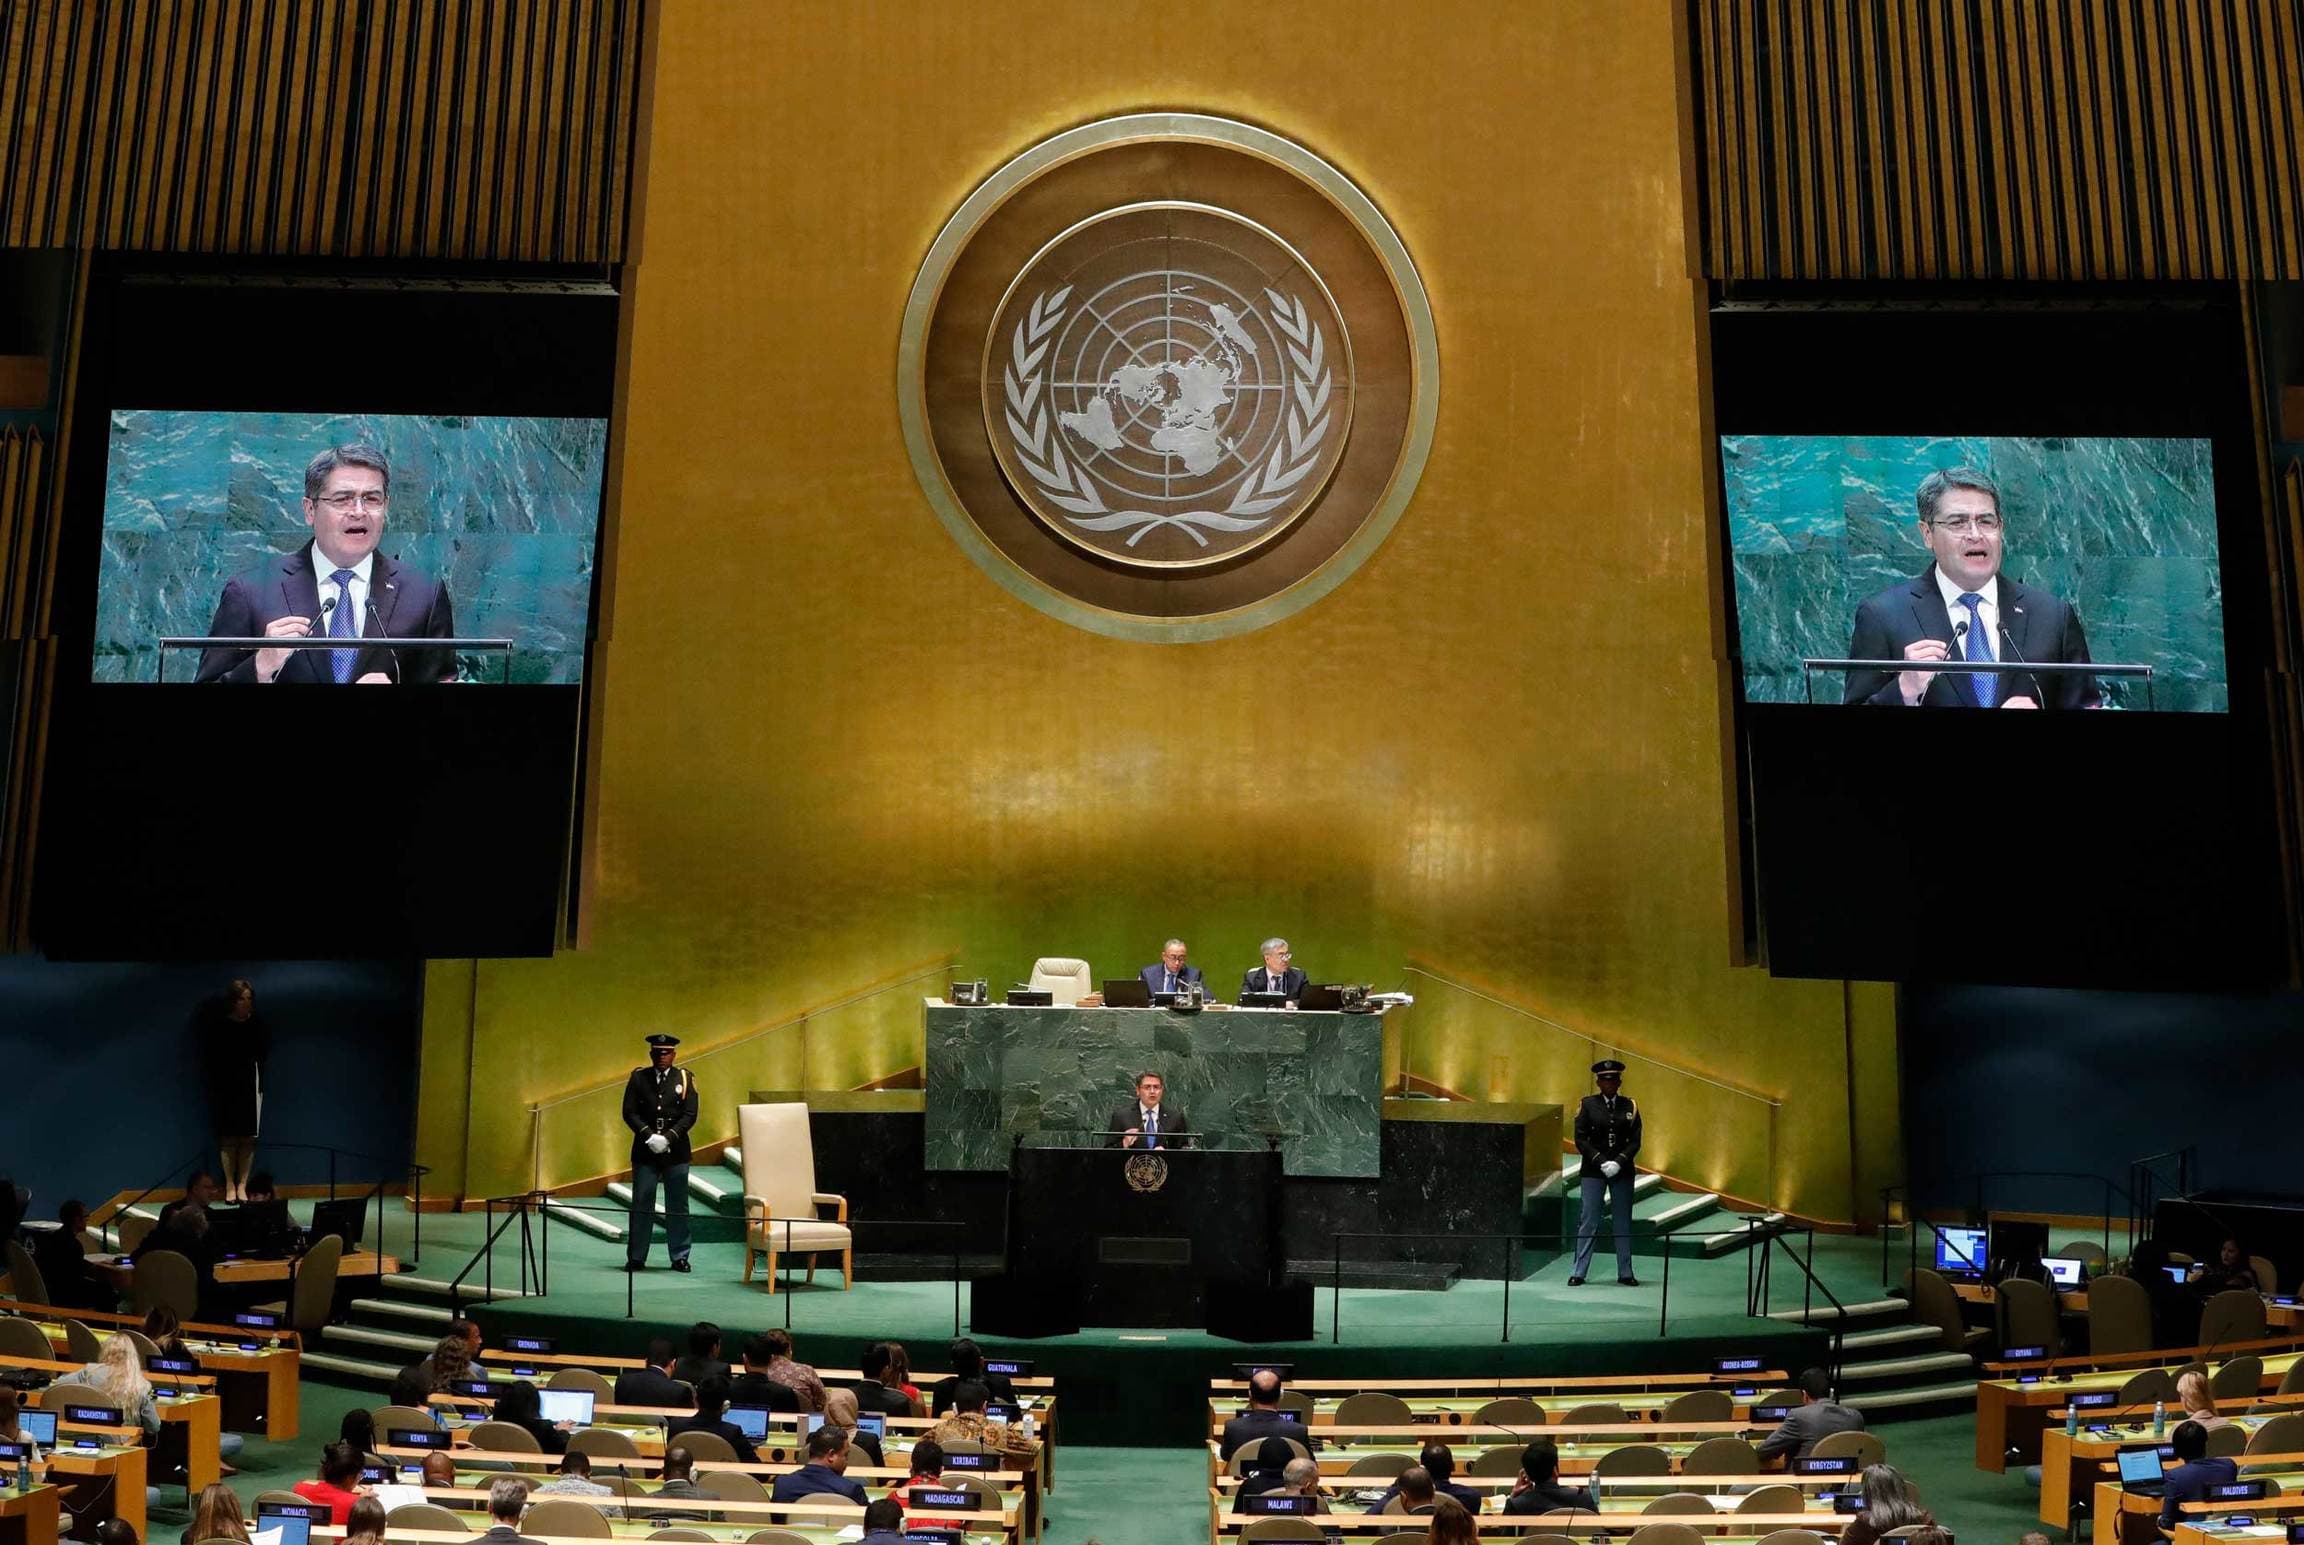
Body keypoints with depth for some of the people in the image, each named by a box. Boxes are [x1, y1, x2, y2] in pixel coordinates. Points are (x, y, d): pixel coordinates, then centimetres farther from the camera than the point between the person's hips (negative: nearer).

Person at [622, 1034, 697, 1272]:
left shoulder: (684, 1078, 4)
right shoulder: (638, 1077, 6)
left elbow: (690, 1115, -1)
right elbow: (629, 1112, 0)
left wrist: (668, 1137, -14)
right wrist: (648, 1135, -13)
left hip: (676, 1151, 0)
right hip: (645, 1151, 0)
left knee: (678, 1205, 4)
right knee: (641, 1205, 2)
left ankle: (679, 1257, 11)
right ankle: (636, 1258, 9)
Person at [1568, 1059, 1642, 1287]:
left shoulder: (1629, 1106, 4)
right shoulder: (1588, 1105, -1)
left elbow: (1635, 1141, 1)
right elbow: (1581, 1140, -4)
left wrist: (1618, 1162, -13)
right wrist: (1601, 1162, -13)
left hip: (1623, 1171, 2)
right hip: (1593, 1171, -2)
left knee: (1624, 1221, 8)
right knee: (1588, 1221, -1)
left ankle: (1625, 1273, 17)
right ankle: (1578, 1272, 4)